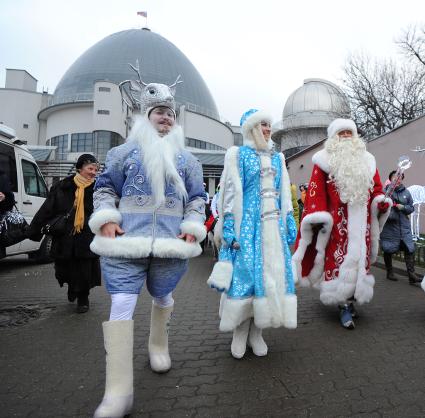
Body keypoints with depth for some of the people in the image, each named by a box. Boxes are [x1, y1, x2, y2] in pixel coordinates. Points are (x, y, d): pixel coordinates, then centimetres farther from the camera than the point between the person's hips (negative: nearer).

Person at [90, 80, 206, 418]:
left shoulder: (186, 159, 15)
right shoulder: (125, 152, 10)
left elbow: (197, 199, 14)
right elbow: (105, 188, 10)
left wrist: (193, 226, -1)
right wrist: (106, 218, -7)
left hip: (170, 242, 2)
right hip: (126, 239, -1)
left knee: (162, 296, 17)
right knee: (121, 305, -9)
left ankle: (158, 346, 46)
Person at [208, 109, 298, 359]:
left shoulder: (277, 158, 17)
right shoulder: (238, 154, 4)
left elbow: (285, 193, 17)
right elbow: (231, 192, -4)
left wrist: (290, 221, 9)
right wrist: (228, 226, -11)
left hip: (273, 225, 5)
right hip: (247, 223, -5)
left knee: (271, 273, 3)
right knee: (245, 273, -5)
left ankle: (256, 332, 17)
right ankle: (240, 332, 12)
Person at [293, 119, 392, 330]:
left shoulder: (366, 160, 17)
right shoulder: (325, 160, 1)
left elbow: (376, 187, 19)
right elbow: (316, 191, -6)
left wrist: (381, 201, -3)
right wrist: (318, 218, -14)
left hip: (361, 223, 5)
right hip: (338, 223, -4)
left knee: (358, 260, 9)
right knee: (340, 261, -4)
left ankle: (350, 300, 24)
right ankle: (344, 306, 5)